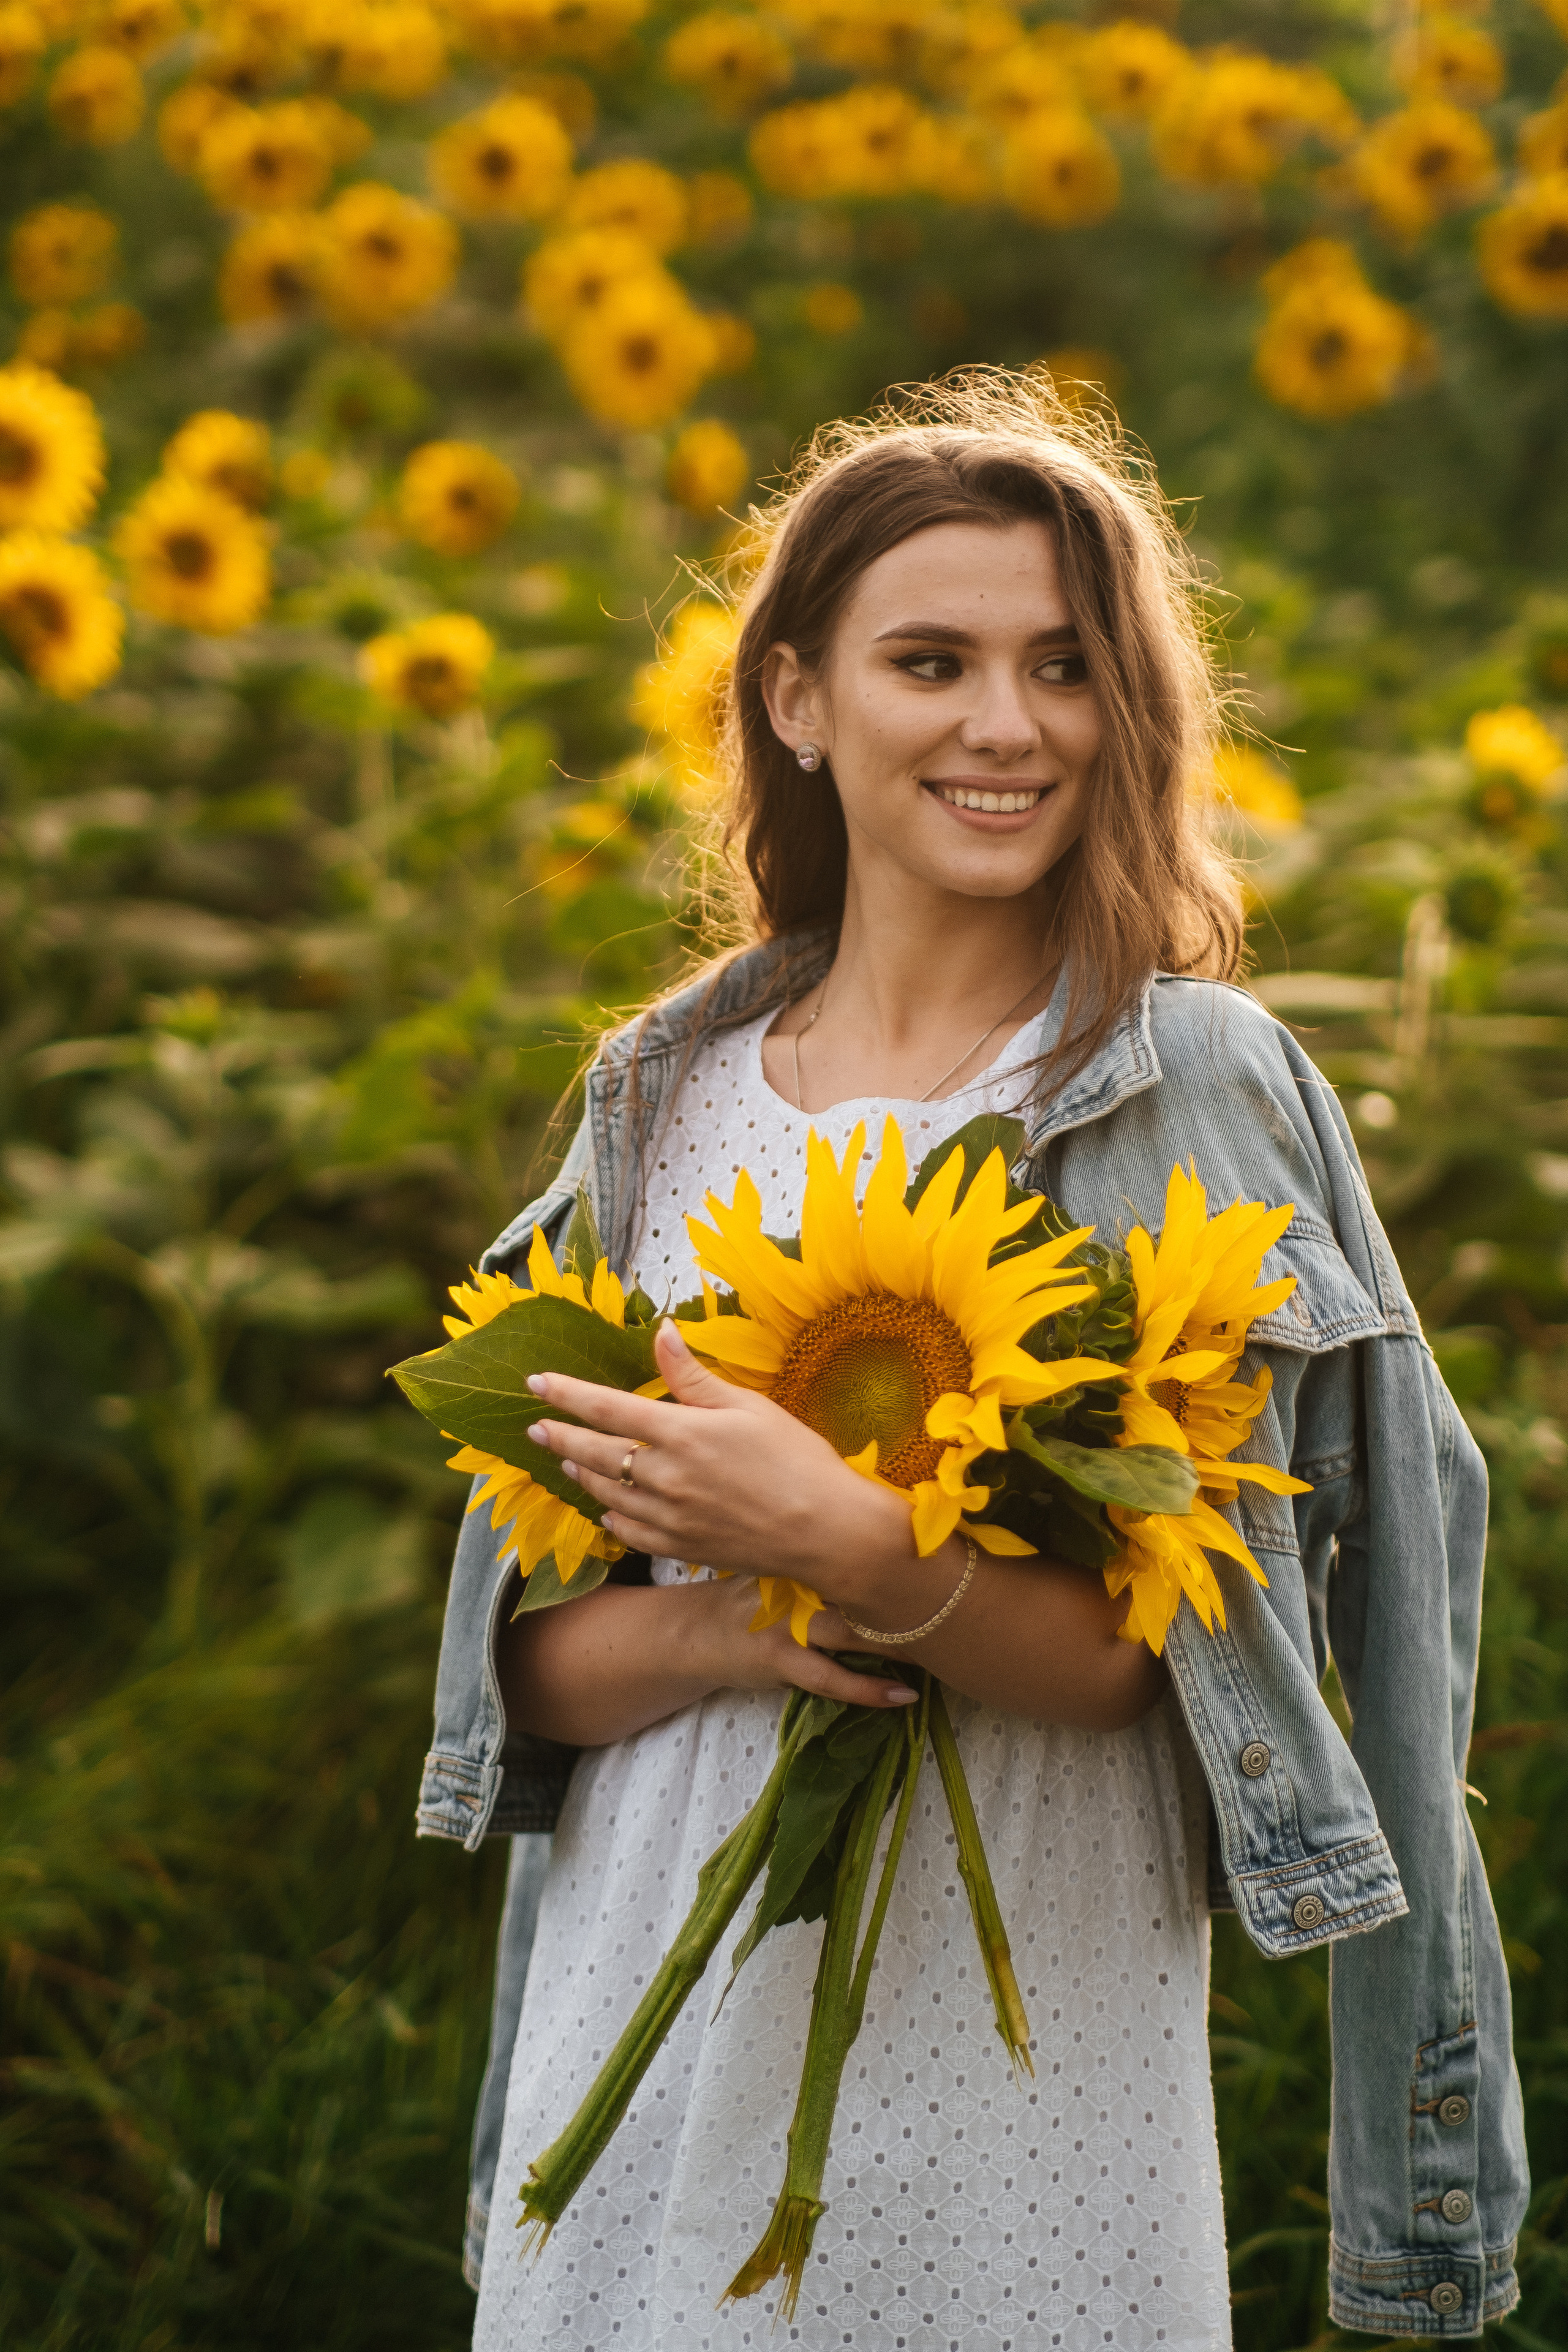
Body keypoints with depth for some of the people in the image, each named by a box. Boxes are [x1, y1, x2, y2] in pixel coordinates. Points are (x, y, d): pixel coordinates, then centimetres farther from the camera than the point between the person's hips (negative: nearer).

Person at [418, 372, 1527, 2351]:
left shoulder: (1201, 1087, -5)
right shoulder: (669, 1094, 6)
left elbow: (1178, 1657, -10)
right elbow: (524, 1653, 6)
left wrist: (853, 1551, -26)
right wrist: (706, 1627, -14)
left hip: (1026, 2049, -3)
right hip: (659, 2023, 3)